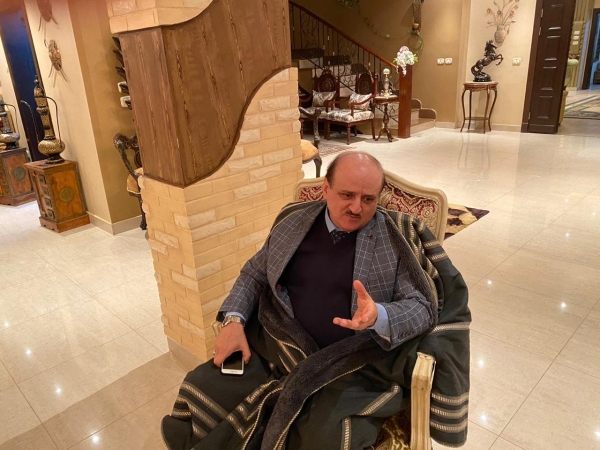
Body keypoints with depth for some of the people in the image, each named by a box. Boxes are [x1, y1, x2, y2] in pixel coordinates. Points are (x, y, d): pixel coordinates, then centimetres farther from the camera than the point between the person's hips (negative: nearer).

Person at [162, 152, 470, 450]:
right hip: (274, 348, 4)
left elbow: (424, 308, -2)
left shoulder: (395, 238, -3)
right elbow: (255, 273, 15)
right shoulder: (294, 220, 6)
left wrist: (379, 316, -24)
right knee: (200, 390, -10)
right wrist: (234, 320, -2)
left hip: (349, 368, -3)